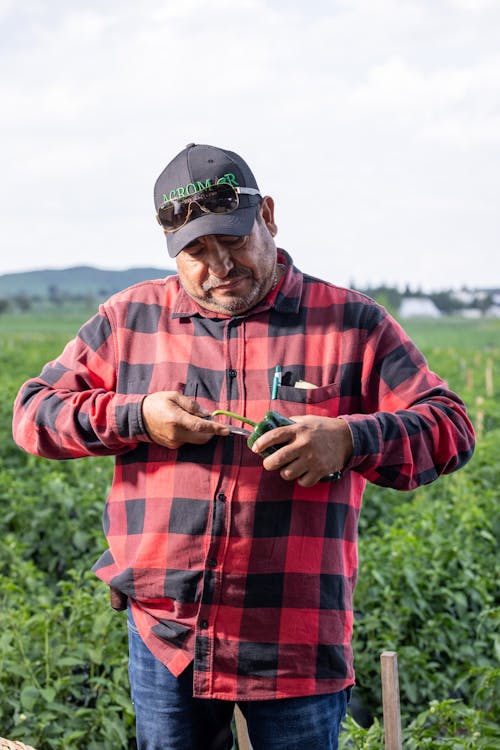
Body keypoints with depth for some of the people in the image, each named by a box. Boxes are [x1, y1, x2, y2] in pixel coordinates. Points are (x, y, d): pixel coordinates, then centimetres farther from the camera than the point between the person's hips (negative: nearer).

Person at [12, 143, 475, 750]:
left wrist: (349, 441, -22)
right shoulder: (129, 320, 6)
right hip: (165, 636, 2)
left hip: (298, 641, -2)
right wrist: (135, 418, -10)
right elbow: (33, 413, 7)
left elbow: (451, 429, -3)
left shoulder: (350, 324, 0)